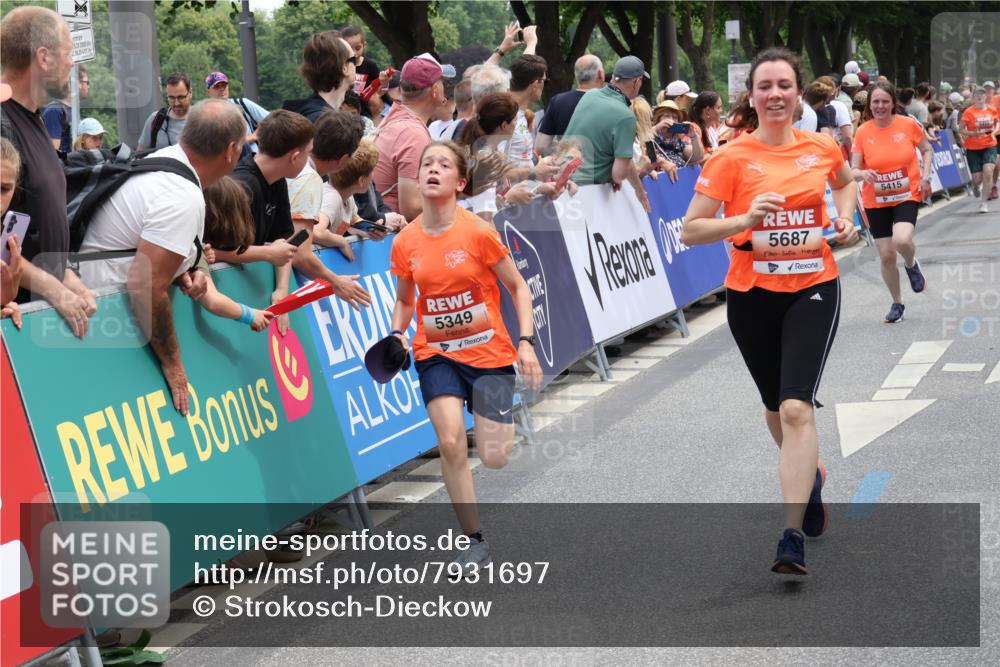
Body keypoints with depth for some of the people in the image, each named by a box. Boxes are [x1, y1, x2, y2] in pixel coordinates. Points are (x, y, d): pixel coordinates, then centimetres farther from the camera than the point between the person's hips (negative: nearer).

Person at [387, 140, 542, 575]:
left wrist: (526, 343, -11)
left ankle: (506, 427, 35)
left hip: (489, 352, -2)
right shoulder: (405, 243, -4)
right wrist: (398, 334, -7)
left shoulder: (478, 232, -14)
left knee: (494, 459, -4)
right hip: (436, 354, 2)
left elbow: (518, 287, -3)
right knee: (450, 443, -17)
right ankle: (474, 540, -2)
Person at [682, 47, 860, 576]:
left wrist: (845, 218, 4)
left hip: (812, 289, -1)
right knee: (776, 406, 18)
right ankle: (809, 472, 50)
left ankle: (793, 538, -17)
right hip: (752, 294, 1)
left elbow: (845, 183, 23)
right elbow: (691, 230, -10)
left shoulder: (822, 148, -1)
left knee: (796, 407, -17)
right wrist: (745, 219, -24)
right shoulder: (731, 158, -9)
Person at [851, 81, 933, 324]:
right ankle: (897, 303, 26)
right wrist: (863, 174, -29)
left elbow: (927, 150, 10)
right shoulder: (863, 132, -7)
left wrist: (925, 177, -3)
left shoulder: (908, 125, -8)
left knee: (902, 240, -28)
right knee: (886, 255, 4)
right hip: (876, 201, 2)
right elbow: (853, 171, -7)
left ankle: (911, 265, 9)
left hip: (907, 196, -2)